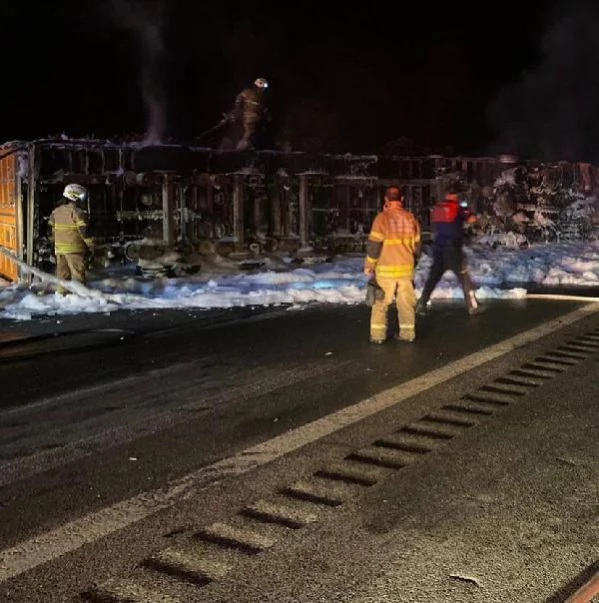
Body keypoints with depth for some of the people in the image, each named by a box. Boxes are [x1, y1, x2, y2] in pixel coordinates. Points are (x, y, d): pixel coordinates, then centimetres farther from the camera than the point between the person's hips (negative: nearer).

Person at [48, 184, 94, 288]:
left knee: (62, 273, 13)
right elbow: (84, 229, -15)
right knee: (78, 272, -4)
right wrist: (91, 245, -9)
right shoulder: (77, 211, -12)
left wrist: (54, 240, 28)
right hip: (74, 249, -7)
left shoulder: (56, 211, 12)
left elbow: (51, 228, 18)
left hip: (59, 248, 7)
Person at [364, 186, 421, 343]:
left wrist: (369, 265, -1)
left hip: (386, 269, -3)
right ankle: (407, 333, 12)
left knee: (381, 302, 5)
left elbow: (374, 244, -11)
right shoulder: (410, 218, 4)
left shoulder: (382, 217, -10)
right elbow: (416, 245, 11)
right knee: (406, 302, 10)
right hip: (406, 268, 4)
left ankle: (377, 334, 5)